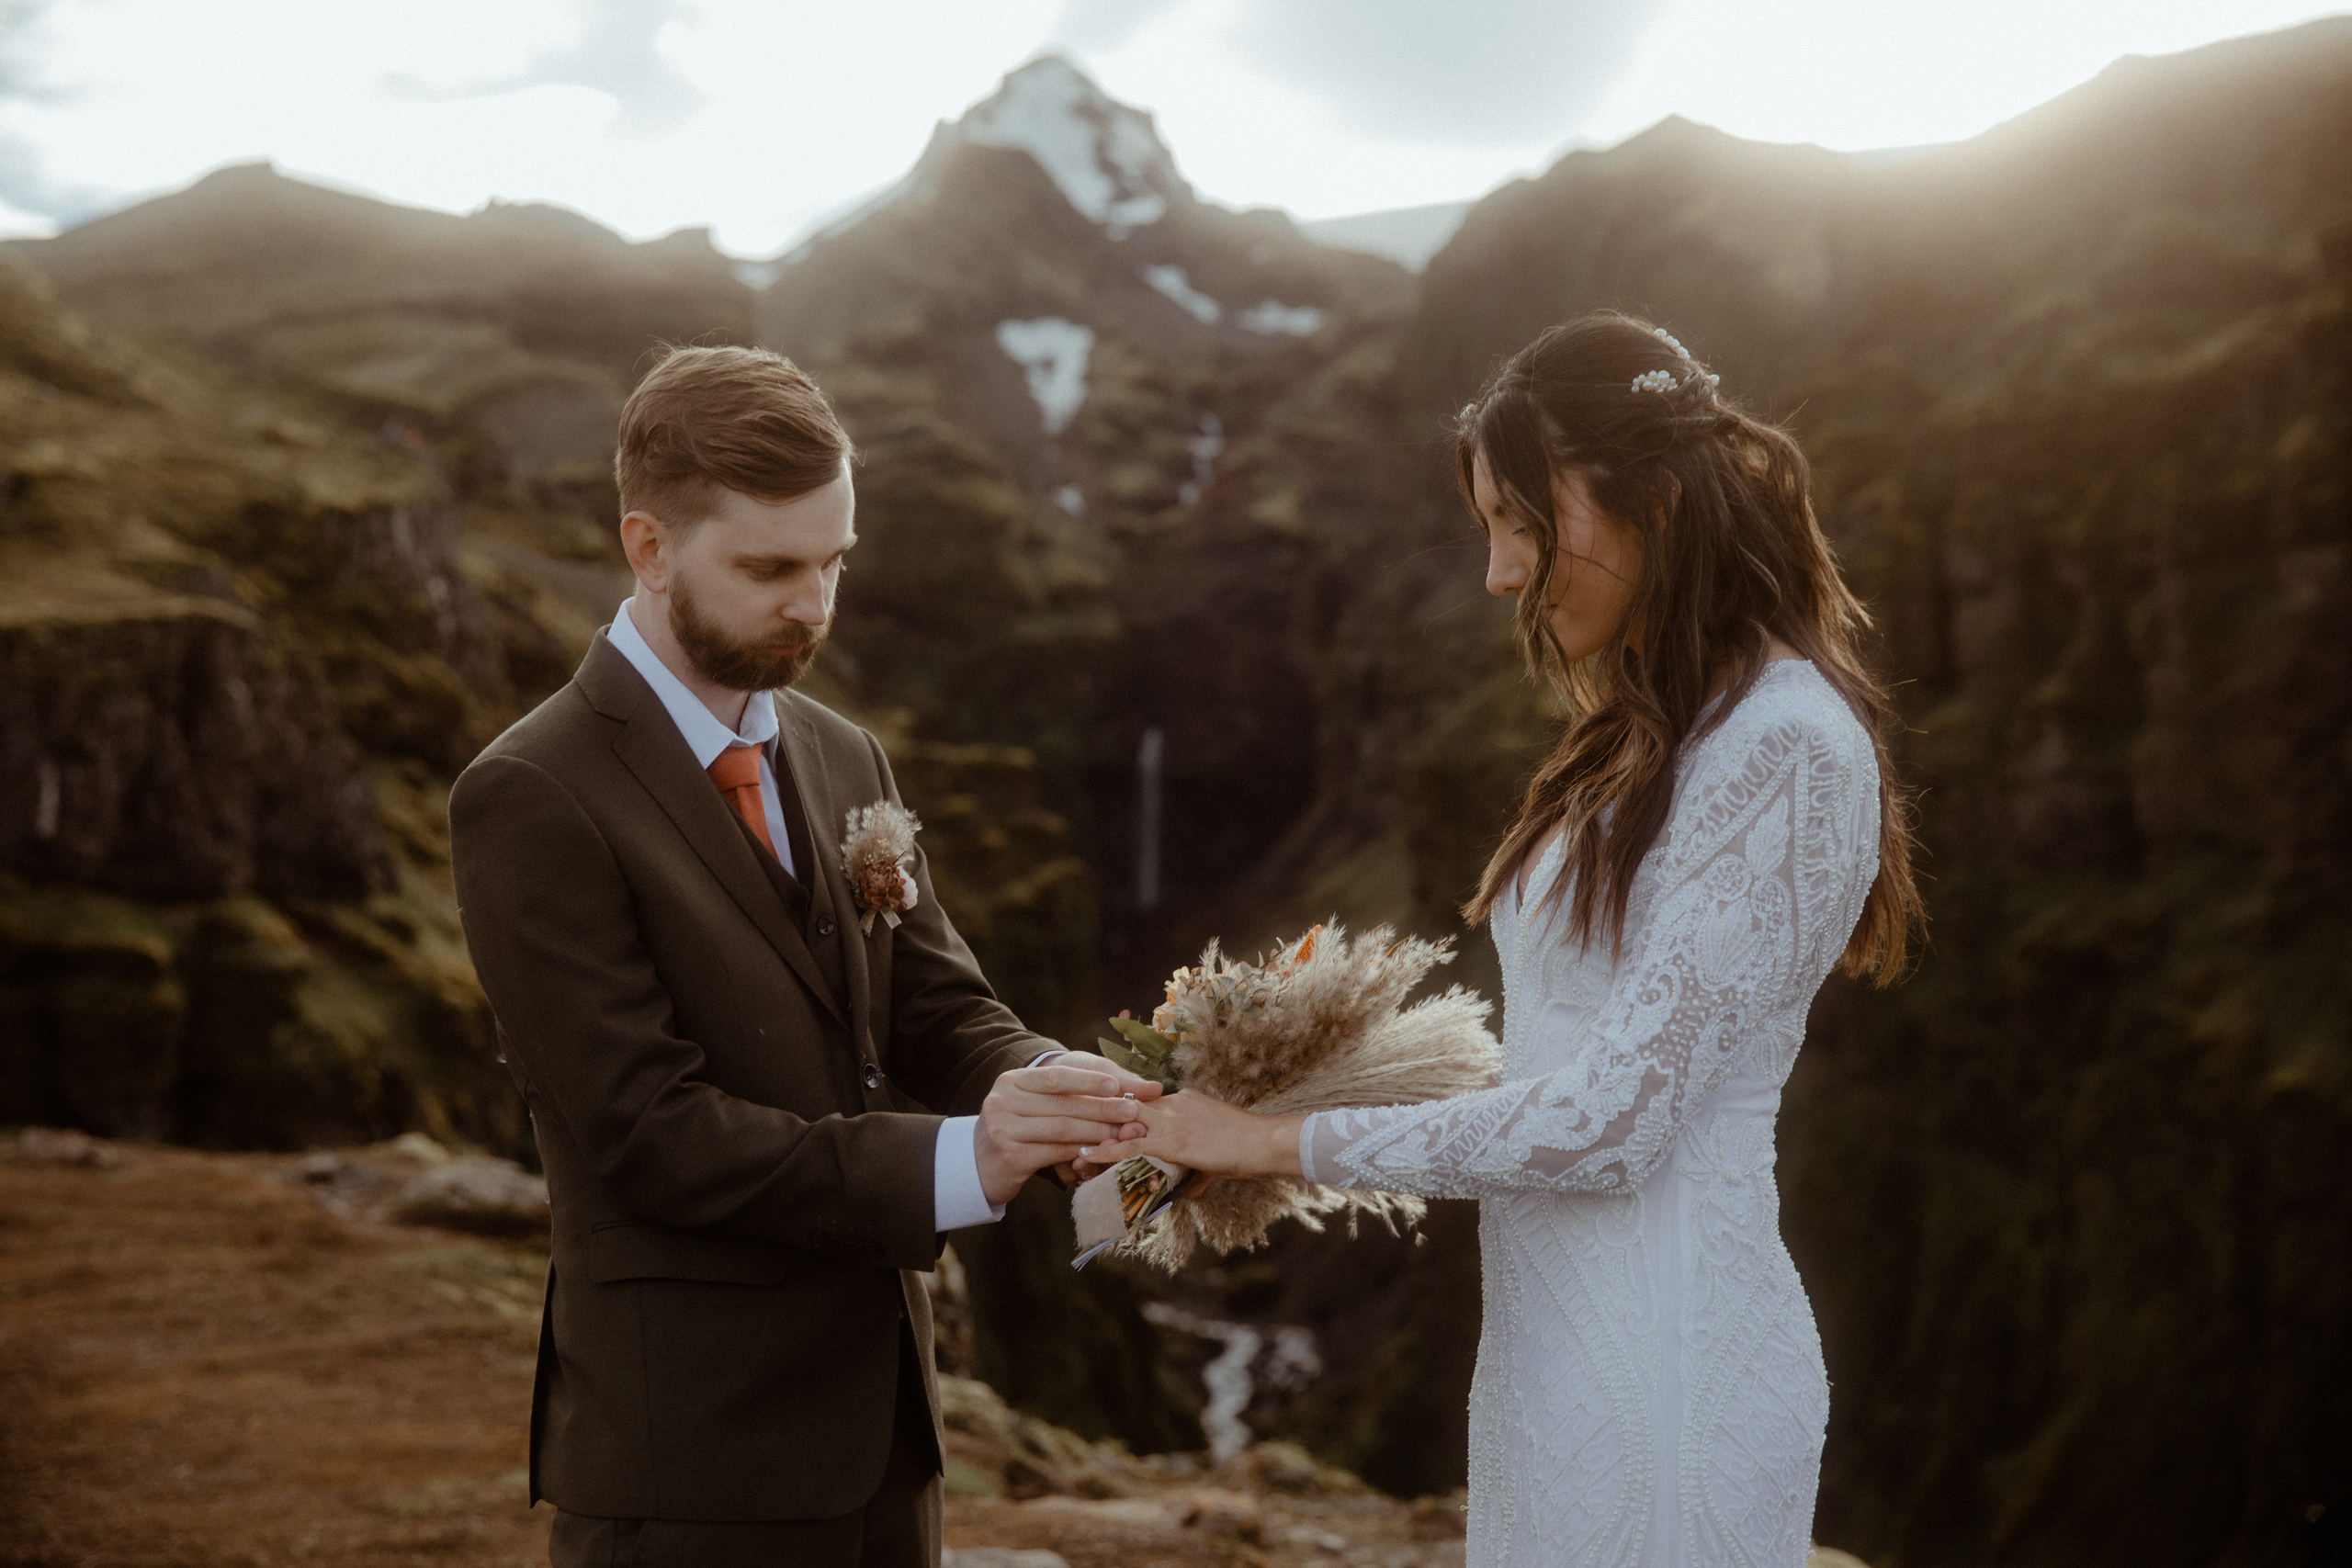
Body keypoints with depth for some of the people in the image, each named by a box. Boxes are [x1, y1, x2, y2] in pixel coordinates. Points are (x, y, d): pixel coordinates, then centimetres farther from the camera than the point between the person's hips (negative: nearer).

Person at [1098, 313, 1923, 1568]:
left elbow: (1610, 1120, -20)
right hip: (1559, 1340, 8)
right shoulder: (1652, 736, 12)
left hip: (1659, 1360, -8)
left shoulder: (1787, 752, -17)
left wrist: (1282, 1141, -14)